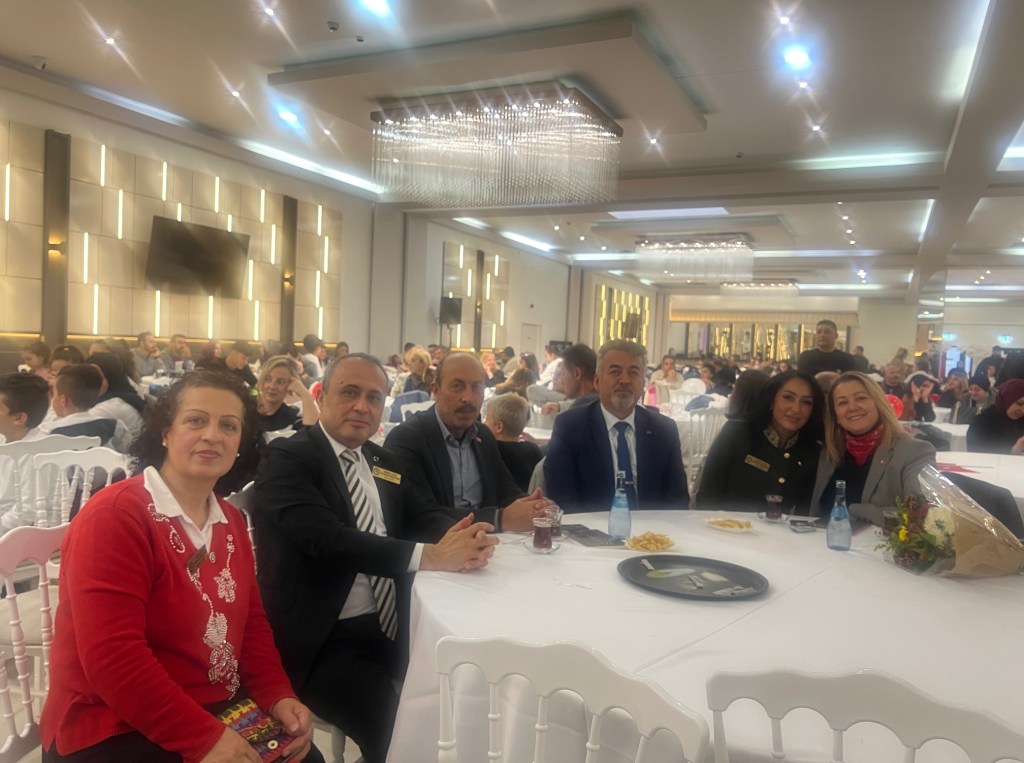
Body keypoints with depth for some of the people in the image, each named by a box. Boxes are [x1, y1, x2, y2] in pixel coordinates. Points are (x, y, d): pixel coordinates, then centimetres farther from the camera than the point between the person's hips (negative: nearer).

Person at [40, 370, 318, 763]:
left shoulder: (231, 522, 8)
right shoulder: (113, 516, -16)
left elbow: (250, 621, 10)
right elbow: (111, 657, -23)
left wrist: (278, 696, -6)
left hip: (216, 714, 7)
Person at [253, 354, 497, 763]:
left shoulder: (385, 463, 14)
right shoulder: (288, 458, -9)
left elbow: (424, 517, 7)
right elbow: (328, 539, -24)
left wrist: (462, 537, -17)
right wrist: (428, 555, -30)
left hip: (388, 629, 6)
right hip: (326, 641, -6)